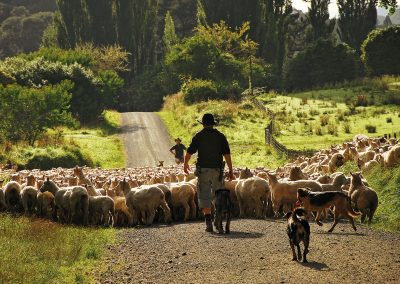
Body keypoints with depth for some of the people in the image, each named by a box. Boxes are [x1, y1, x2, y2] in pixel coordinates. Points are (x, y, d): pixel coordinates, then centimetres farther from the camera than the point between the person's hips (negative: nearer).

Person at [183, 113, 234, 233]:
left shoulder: (198, 136, 0)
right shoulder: (220, 136, 3)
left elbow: (189, 153, 2)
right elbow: (227, 154, -3)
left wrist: (185, 165, 20)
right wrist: (230, 170, 1)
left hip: (203, 169, -2)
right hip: (217, 169, 2)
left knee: (204, 196, 0)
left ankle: (208, 222, -12)